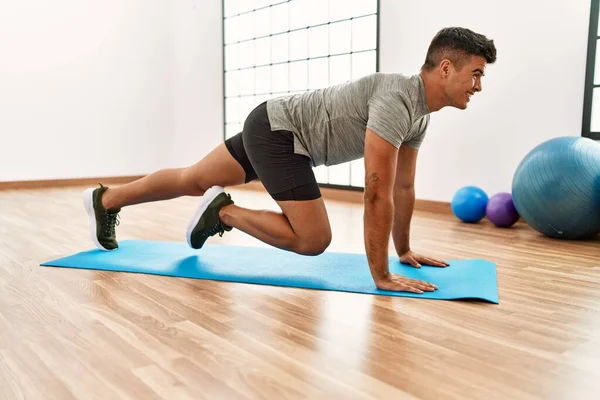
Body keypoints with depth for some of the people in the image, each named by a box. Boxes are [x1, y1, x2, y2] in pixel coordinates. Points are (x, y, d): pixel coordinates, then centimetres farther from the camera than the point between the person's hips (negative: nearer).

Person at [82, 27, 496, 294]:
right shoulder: (398, 101, -26)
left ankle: (105, 200, 33)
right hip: (277, 129, -9)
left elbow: (404, 186, 12)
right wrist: (381, 275, -25)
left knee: (194, 181, 18)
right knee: (313, 240, -15)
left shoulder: (420, 114, 6)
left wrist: (405, 250, 15)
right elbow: (378, 193, -30)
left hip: (274, 129, 9)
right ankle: (223, 211, -1)